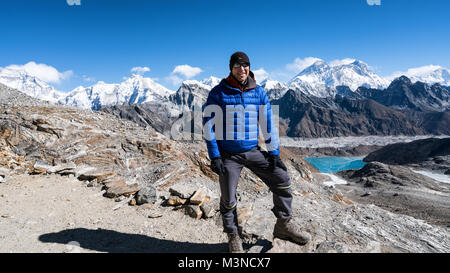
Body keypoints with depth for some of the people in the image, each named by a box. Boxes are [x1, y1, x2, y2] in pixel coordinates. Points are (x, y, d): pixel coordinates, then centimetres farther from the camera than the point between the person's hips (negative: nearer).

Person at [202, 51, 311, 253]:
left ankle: (283, 225, 22)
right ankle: (233, 236, 29)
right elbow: (209, 125, -6)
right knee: (228, 199, 3)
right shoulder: (218, 93, -7)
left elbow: (268, 124, 7)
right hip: (228, 155, -3)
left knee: (282, 179, 2)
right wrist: (214, 157, -11)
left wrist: (274, 153, 3)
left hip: (253, 151, 4)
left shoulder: (258, 92, 4)